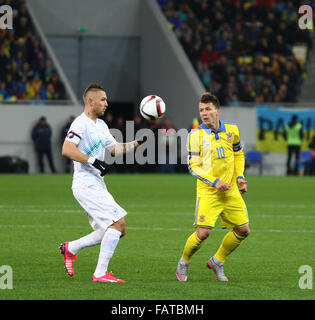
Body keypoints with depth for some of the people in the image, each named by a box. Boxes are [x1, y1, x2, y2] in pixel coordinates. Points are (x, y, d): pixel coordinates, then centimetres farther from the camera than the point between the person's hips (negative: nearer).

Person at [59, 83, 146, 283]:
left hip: (97, 184, 10)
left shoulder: (101, 125, 19)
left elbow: (115, 148, 28)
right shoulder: (81, 123, -11)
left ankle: (71, 248, 19)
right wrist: (93, 160, -26)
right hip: (86, 184, -10)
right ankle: (100, 273, -14)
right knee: (118, 223, -17)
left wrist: (137, 143, 16)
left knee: (117, 232, 7)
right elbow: (67, 150, -22)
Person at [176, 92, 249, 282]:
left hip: (231, 191, 5)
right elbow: (193, 166, -7)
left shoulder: (232, 130, 4)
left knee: (243, 230, 4)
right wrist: (215, 182, -18)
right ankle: (183, 264, 9)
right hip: (208, 191, -5)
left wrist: (240, 176, 7)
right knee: (203, 232, -16)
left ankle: (217, 262, 24)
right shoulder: (196, 135, -7)